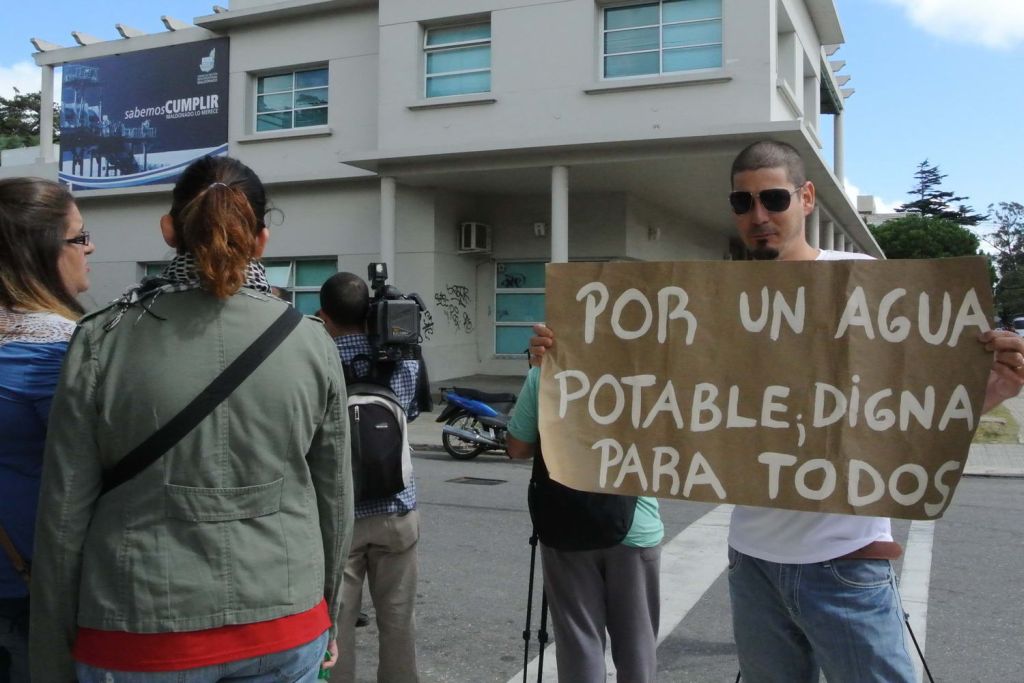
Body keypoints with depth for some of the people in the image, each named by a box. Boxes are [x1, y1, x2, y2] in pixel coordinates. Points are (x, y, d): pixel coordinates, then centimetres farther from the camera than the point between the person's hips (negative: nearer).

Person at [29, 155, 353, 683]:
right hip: (284, 631, 2)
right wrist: (325, 617, 17)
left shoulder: (103, 341, -9)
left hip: (140, 640, -1)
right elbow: (334, 501, 3)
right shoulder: (310, 341, -5)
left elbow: (63, 517, -5)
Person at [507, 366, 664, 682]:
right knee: (637, 643, 15)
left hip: (566, 525, 0)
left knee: (579, 641, 10)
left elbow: (517, 447, -1)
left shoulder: (543, 374, -8)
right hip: (635, 526, 0)